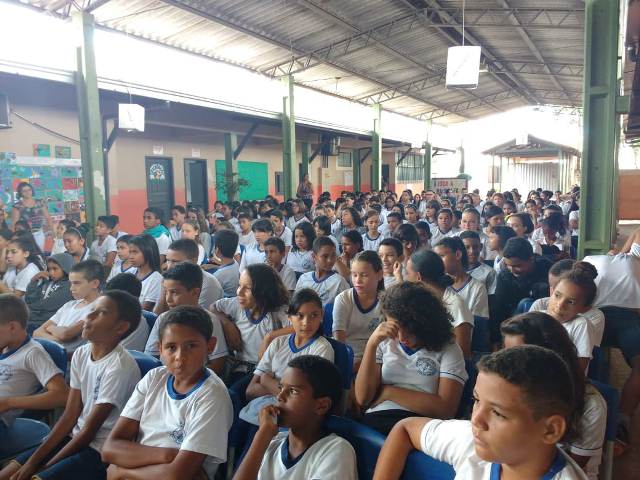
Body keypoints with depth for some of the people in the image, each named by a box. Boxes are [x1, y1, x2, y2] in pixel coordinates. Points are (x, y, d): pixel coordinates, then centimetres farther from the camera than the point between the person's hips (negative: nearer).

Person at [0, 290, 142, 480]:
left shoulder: (120, 366, -22)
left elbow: (90, 430, -16)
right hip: (75, 438, 7)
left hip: (101, 451, -7)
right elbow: (70, 415, 3)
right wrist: (34, 459, -4)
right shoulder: (81, 354, 1)